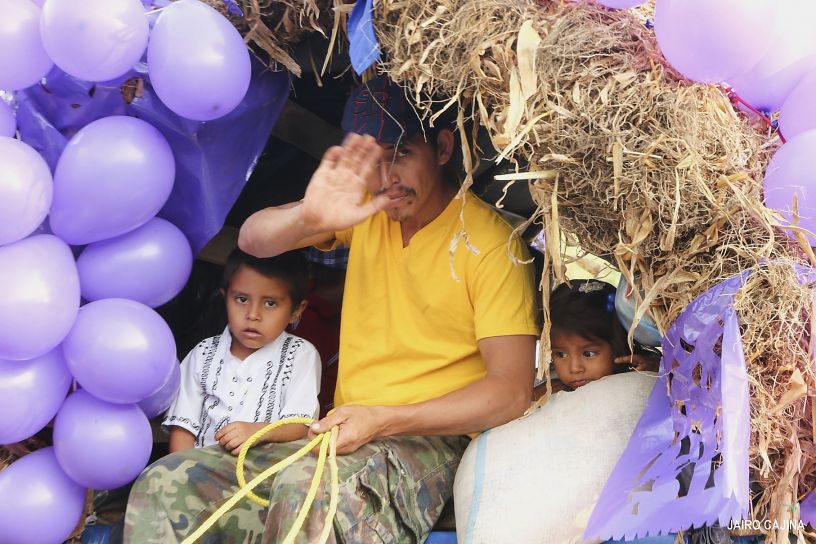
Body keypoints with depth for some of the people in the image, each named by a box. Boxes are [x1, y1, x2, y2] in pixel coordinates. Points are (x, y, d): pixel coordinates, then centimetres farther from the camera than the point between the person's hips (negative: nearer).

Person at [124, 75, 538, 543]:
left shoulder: (491, 243, -10)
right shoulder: (367, 208, 9)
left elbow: (512, 391, -14)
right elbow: (254, 238, -2)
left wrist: (382, 420, -23)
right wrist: (309, 218, -27)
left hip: (427, 439, -6)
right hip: (347, 434, 6)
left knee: (310, 486, -39)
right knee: (168, 484, -13)